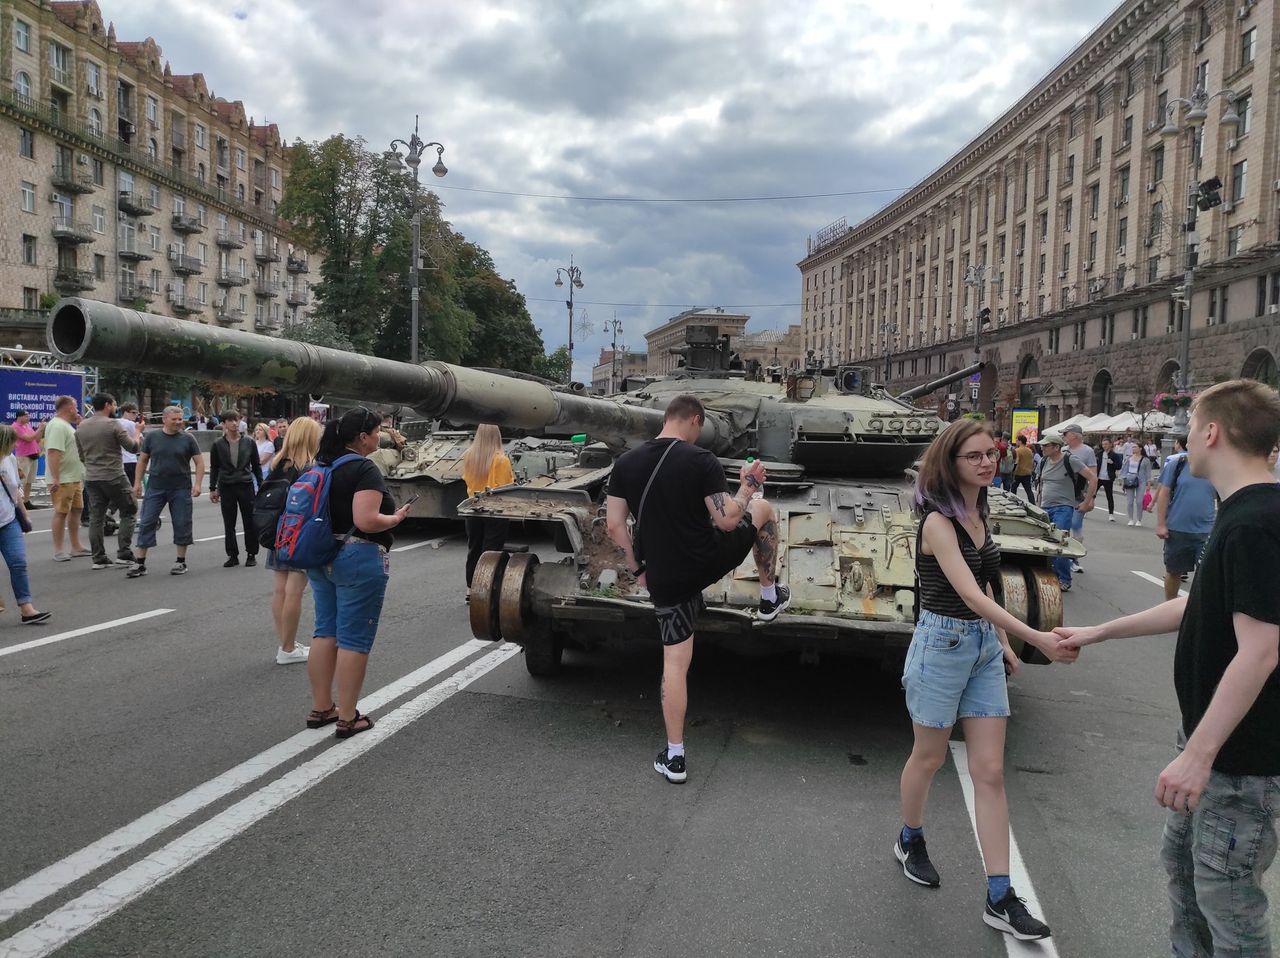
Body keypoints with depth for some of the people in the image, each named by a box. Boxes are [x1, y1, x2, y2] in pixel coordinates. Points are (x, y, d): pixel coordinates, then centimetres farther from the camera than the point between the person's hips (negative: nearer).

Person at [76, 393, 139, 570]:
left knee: (96, 518, 9)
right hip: (114, 477, -6)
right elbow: (133, 448, -7)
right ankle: (123, 553, -1)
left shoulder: (81, 427, 9)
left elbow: (80, 453, 16)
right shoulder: (113, 424, -11)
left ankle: (99, 558, 11)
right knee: (129, 512, 5)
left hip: (91, 479, 6)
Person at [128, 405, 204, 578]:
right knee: (147, 523, -1)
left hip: (181, 489, -1)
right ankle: (139, 563, 5)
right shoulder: (151, 436, 4)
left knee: (182, 524, 3)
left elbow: (199, 462, 1)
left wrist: (197, 484, -10)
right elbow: (142, 460, 9)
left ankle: (181, 562, 15)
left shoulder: (188, 439, 1)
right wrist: (137, 482, 4)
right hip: (155, 488, 1)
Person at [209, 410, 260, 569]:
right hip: (226, 487, 1)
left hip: (246, 486, 0)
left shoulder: (249, 443, 4)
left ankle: (251, 554, 11)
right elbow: (214, 468, 9)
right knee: (229, 524, 5)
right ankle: (232, 555, 14)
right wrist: (212, 489, 5)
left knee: (250, 522, 1)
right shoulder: (218, 444, 3)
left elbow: (256, 466, 9)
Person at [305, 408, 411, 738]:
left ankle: (321, 708, 25)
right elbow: (366, 521, -25)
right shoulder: (365, 470, -16)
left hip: (321, 559, 9)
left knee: (326, 632, 16)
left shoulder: (322, 466, 10)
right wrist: (396, 517, -9)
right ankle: (347, 718, 7)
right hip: (357, 560, -9)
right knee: (354, 639, 0)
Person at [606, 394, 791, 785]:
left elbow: (615, 525, 1)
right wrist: (748, 486, 0)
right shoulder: (701, 461, -13)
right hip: (710, 561, -3)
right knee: (764, 509, 23)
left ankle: (674, 757, 15)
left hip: (665, 581, 3)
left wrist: (636, 568, 12)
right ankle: (770, 596, 36)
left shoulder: (626, 464, 0)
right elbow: (726, 521, -15)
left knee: (675, 663, 12)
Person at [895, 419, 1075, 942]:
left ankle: (1000, 899, 10)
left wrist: (1003, 640, 15)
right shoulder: (938, 521, -19)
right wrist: (1037, 638, -34)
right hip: (942, 644, -6)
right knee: (928, 759, 13)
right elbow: (971, 595, -28)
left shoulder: (977, 513, 5)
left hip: (985, 645, 7)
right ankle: (910, 841, 40)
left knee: (990, 772, 4)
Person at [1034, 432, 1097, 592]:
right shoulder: (1044, 462, 10)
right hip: (1045, 508, 6)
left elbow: (1093, 478, -9)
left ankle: (1065, 580, -3)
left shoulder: (1070, 461, -9)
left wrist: (1086, 502, -9)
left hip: (1063, 508, -6)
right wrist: (1038, 503, 15)